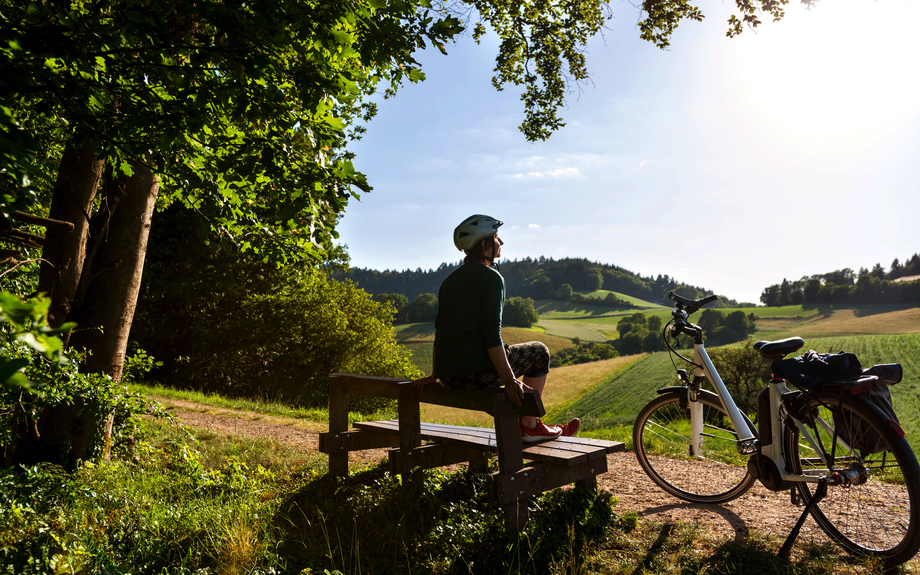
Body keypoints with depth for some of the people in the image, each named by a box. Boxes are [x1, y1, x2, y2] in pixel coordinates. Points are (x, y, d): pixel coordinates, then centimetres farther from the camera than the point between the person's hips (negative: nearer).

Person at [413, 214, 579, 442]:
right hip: (477, 373, -8)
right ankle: (529, 425, 19)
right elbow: (491, 331, -18)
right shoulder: (491, 277, -9)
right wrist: (509, 380, -19)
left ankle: (514, 424, 39)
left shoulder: (450, 279, 16)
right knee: (539, 352, 15)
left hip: (449, 376, 8)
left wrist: (435, 374, 26)